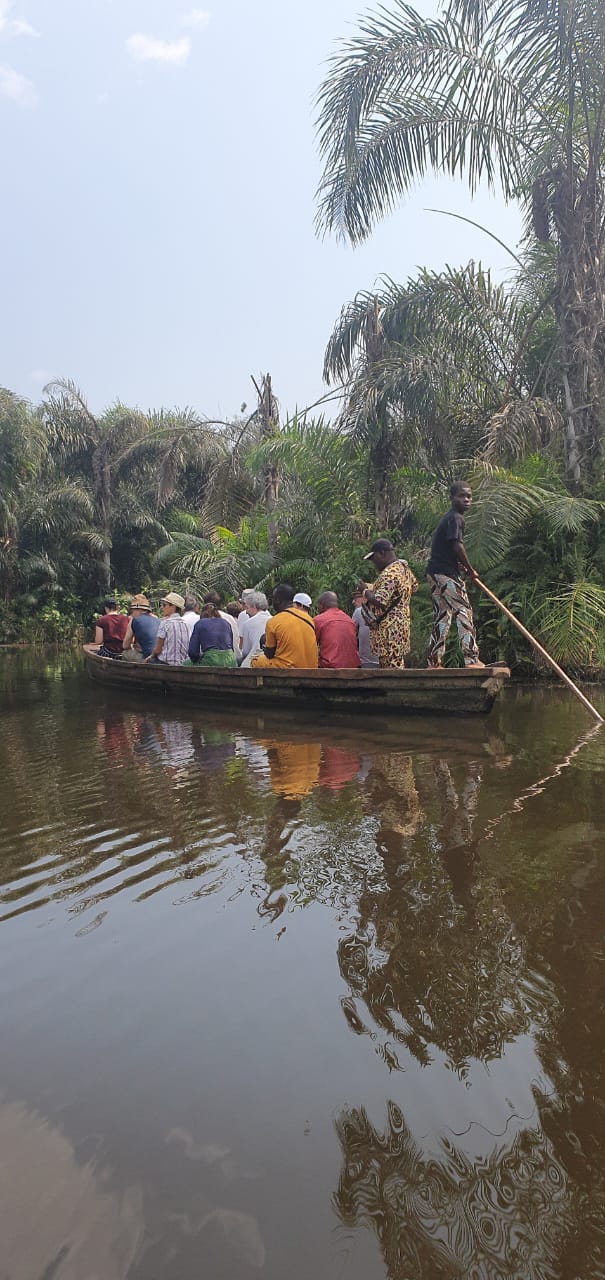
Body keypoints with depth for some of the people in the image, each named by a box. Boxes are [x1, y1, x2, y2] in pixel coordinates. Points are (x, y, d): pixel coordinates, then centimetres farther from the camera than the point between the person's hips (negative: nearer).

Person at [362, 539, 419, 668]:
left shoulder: (389, 574, -20)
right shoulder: (404, 567, 10)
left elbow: (379, 601, -28)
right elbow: (414, 587, 26)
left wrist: (366, 592, -11)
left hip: (389, 630, -10)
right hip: (401, 623, 10)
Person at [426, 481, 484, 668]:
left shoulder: (448, 517, 19)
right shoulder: (456, 518, -11)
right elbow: (457, 546, -21)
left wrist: (460, 565, 10)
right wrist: (470, 570, -10)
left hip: (435, 572, 10)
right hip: (446, 574, -10)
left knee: (441, 617, 12)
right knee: (464, 613, -8)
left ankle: (434, 662, 13)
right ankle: (471, 660, -11)